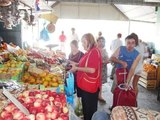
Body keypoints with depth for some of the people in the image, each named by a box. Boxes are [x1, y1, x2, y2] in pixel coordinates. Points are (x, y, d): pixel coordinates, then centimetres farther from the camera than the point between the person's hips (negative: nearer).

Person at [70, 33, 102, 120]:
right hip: (85, 85, 9)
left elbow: (92, 70, -26)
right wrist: (76, 65, 8)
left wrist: (77, 68, -18)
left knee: (90, 109, 8)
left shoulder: (95, 51, -19)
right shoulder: (89, 52, 10)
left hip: (90, 86, -9)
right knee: (85, 107, 22)